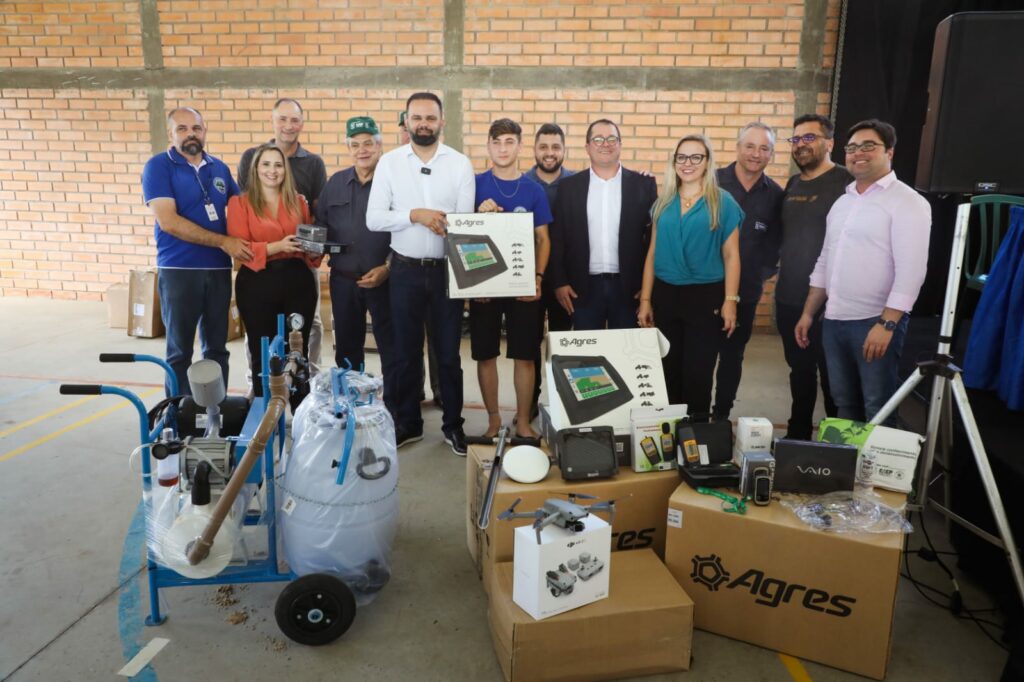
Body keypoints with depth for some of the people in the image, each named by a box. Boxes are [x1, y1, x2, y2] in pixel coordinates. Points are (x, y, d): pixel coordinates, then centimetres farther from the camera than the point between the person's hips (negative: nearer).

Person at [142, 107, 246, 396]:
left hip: (219, 269, 5)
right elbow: (168, 222, -15)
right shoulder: (158, 166, -5)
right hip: (179, 270, -4)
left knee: (217, 348, 11)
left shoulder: (219, 168, 10)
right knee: (180, 351, 5)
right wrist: (223, 241, -16)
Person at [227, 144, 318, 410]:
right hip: (257, 284, -2)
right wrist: (276, 247, -20)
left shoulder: (298, 201, 13)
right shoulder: (240, 203, 2)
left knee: (298, 352, 6)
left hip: (298, 282, 3)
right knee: (262, 354, 5)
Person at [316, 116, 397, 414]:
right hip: (343, 279, 5)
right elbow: (320, 226, 16)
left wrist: (387, 269, -15)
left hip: (383, 279, -5)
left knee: (391, 348, 0)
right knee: (346, 349, 14)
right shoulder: (335, 183, 12)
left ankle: (394, 409, 12)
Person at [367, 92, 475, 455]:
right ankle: (407, 422, 26)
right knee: (407, 350, 11)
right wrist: (415, 215, -18)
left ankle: (453, 424, 23)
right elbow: (373, 218, -6)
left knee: (448, 351, 8)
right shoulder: (389, 162, 1)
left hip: (447, 269, 0)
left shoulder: (460, 164, 1)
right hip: (405, 269, 1)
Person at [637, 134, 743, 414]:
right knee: (668, 369, 9)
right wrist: (645, 299, 6)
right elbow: (653, 253, 9)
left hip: (706, 297, -3)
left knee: (698, 372, 3)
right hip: (665, 295, 3)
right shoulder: (664, 202, 8)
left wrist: (730, 301, -11)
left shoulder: (723, 202, -2)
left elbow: (731, 255, -3)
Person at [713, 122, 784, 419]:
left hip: (746, 291, 3)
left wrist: (764, 271, -1)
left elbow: (775, 242, 10)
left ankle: (722, 415, 29)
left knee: (732, 357, 14)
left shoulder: (775, 194, 3)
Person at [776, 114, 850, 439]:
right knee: (799, 370, 17)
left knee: (832, 375, 6)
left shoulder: (845, 183, -11)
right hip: (789, 297, 7)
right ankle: (798, 434, 31)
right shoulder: (792, 184, 12)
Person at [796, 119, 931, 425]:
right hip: (834, 320, 7)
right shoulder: (842, 202, 15)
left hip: (876, 322, -7)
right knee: (844, 405, 16)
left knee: (877, 411, 1)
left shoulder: (908, 202, -7)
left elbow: (911, 271, -16)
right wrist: (808, 313, 15)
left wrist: (887, 324, -22)